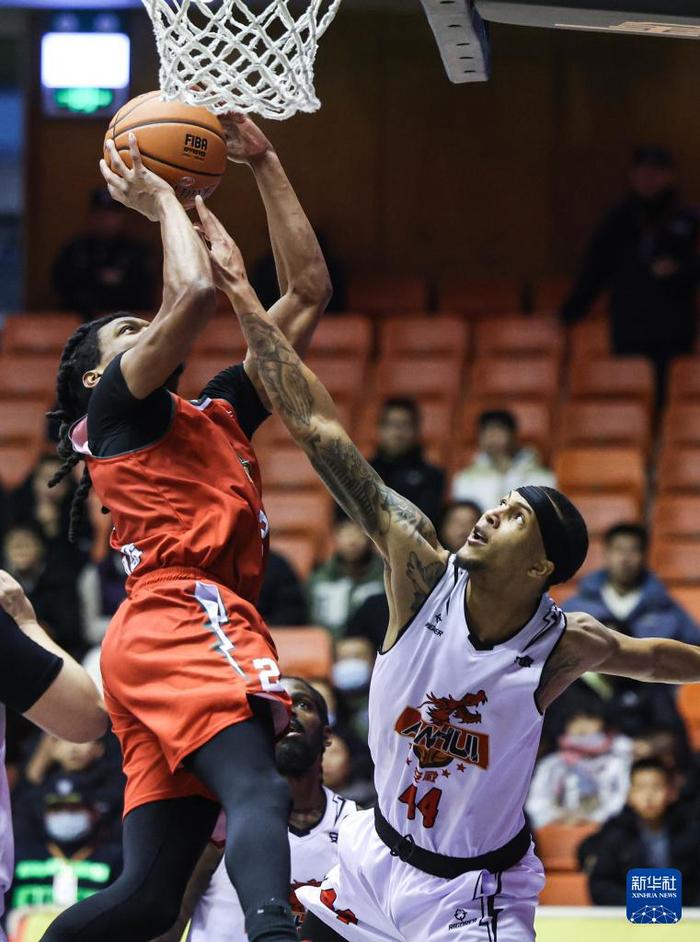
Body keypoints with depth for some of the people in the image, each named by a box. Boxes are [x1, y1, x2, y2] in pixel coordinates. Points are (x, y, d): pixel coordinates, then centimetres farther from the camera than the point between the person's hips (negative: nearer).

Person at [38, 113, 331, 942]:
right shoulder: (115, 407, 9)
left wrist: (264, 167, 30)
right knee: (259, 789, -33)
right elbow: (194, 294, -9)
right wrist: (162, 200, 8)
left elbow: (307, 292, 31)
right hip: (185, 617, -9)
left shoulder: (216, 414, 32)